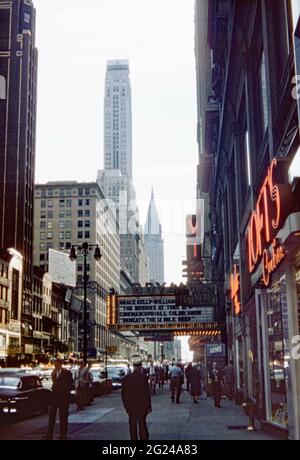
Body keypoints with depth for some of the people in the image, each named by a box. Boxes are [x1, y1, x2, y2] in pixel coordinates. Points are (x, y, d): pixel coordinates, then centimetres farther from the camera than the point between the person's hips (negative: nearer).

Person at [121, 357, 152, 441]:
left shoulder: (126, 378, -2)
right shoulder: (143, 377, -12)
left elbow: (123, 393, 2)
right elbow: (147, 393, -11)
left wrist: (126, 406, 12)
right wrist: (149, 406, -2)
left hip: (131, 406, 2)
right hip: (142, 406, -2)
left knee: (132, 425, 9)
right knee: (142, 424, 7)